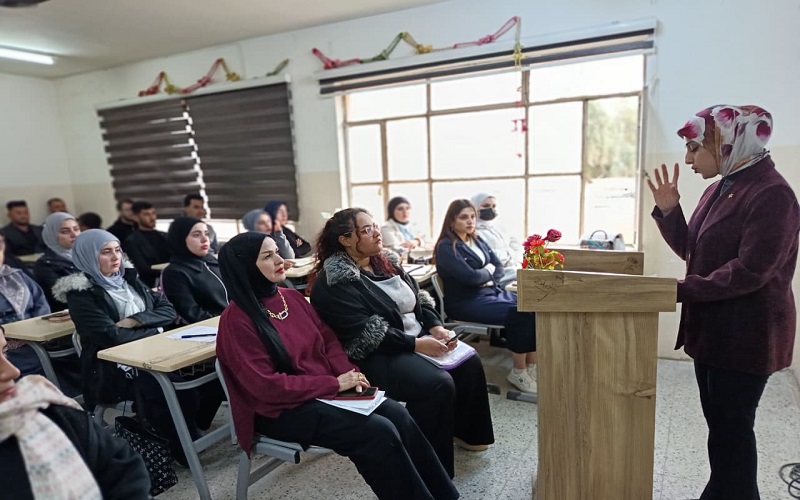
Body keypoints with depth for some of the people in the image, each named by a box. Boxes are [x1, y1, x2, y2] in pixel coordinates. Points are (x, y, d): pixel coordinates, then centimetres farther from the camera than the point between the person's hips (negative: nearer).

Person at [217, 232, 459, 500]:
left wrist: (348, 372, -9)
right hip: (284, 410, -6)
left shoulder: (292, 297, 5)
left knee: (398, 416, -12)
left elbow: (328, 339, 10)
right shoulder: (237, 320, -17)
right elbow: (267, 386, -20)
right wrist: (334, 384, -19)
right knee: (379, 431, -22)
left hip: (326, 389, 7)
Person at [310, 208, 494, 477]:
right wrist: (415, 344, -24)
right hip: (375, 356, -8)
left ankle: (464, 430, 20)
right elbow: (364, 333, -23)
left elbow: (419, 299, 12)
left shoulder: (386, 261, 9)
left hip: (417, 339, 8)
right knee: (438, 383, -26)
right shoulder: (333, 282, -15)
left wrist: (436, 327, -7)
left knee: (470, 363, -3)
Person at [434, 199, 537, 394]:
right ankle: (518, 372, -11)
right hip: (466, 301, -8)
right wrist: (488, 270, 0)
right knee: (519, 313, -26)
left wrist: (488, 279, -8)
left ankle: (532, 365, -8)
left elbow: (499, 268, 13)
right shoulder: (446, 247, -9)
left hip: (492, 291, 8)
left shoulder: (477, 241, 16)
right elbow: (470, 277, -19)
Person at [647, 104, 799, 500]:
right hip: (713, 329, 9)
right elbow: (692, 250, 13)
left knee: (731, 429, 3)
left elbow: (748, 273, -25)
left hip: (746, 335, -9)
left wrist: (679, 290, -23)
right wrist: (668, 211, 0)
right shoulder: (721, 188, 9)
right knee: (719, 423, 19)